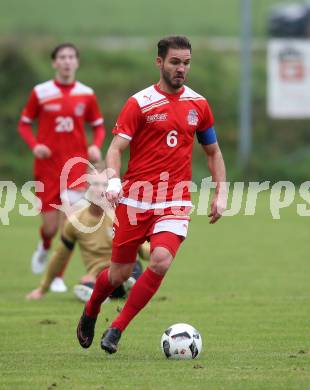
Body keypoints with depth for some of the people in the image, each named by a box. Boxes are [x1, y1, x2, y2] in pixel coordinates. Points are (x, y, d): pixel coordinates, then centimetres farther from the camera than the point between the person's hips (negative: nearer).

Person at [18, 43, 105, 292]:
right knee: (51, 226, 0)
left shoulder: (86, 94, 3)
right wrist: (35, 145, -11)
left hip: (76, 162, 0)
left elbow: (98, 125, 14)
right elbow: (24, 124, 7)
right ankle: (45, 248, 37)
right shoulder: (41, 92, -1)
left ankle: (58, 277, 1)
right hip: (47, 164, 0)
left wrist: (96, 146, -6)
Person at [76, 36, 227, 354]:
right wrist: (113, 180, -28)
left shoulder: (198, 105, 9)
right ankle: (90, 313, 37)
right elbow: (115, 149, -9)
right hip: (135, 198, -2)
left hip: (175, 202, 2)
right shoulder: (140, 103, -4)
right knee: (120, 273, 4)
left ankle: (117, 329, -8)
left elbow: (213, 152, 21)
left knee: (161, 262, -21)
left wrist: (220, 193, 11)